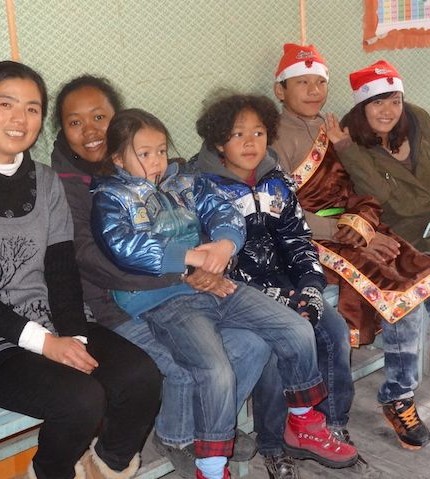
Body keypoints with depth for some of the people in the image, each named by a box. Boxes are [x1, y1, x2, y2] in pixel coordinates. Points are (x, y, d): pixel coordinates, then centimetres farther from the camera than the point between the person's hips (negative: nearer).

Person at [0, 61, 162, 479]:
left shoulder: (46, 181, 9)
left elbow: (62, 269, 4)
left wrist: (72, 336, -12)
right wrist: (43, 341, -19)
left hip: (50, 317, 5)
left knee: (141, 377, -16)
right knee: (81, 399, -27)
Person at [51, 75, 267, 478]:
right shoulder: (62, 185, -10)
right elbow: (94, 260, -22)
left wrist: (204, 268, -16)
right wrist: (183, 274, -26)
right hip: (114, 309, -6)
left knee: (254, 344, -4)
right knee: (187, 366, -26)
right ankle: (175, 439, 9)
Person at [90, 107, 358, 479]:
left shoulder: (183, 182, 18)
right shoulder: (110, 197, 1)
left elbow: (224, 211, 8)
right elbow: (124, 247, -17)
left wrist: (225, 243, -16)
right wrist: (190, 256, -20)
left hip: (216, 284, 6)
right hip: (163, 301, -6)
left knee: (299, 330, -1)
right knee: (217, 372, -30)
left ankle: (304, 425, 20)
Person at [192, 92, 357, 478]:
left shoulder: (276, 182, 11)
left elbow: (298, 239, 13)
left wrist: (310, 286, -6)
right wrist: (277, 298, -18)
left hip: (283, 281, 6)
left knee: (336, 330, -12)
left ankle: (334, 427, 6)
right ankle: (273, 446, -7)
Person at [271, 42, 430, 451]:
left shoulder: (329, 132, 17)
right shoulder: (277, 138, -5)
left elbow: (351, 191, 16)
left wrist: (362, 220, -5)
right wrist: (343, 232, -18)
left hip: (349, 228, 7)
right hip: (308, 241, -6)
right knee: (396, 285, -21)